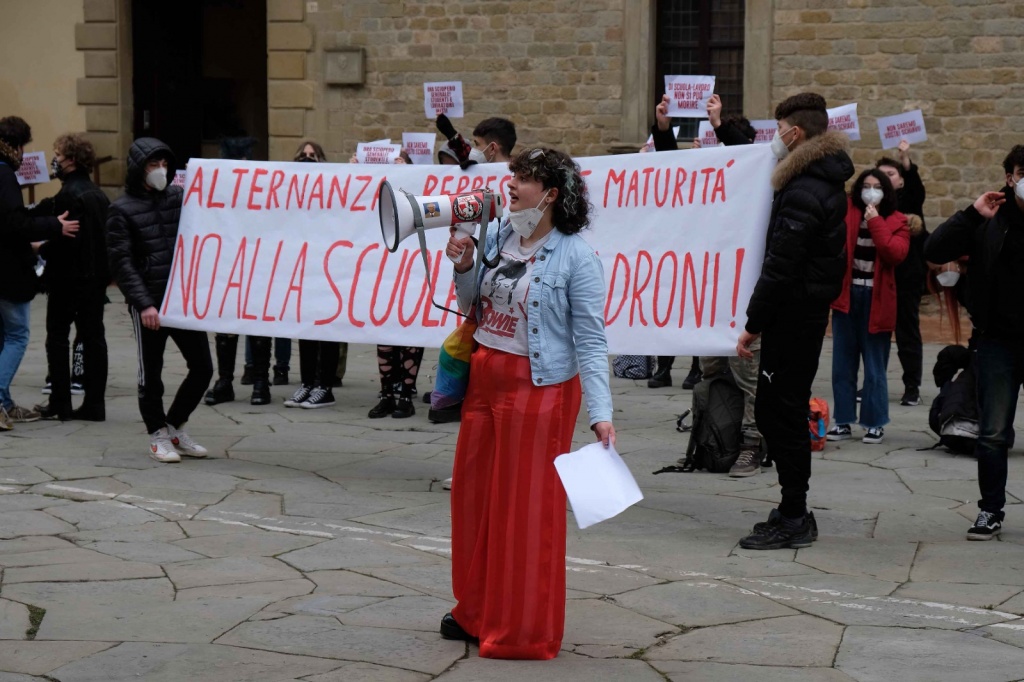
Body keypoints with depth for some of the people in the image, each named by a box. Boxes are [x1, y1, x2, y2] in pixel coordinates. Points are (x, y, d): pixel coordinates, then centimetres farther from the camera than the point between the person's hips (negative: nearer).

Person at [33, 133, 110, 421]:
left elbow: (62, 238, -20)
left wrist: (41, 250, -4)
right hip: (97, 276, 7)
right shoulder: (99, 195, 10)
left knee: (57, 337, 2)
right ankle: (94, 403, 9)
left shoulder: (67, 196, -16)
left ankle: (60, 402, 2)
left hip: (68, 278, -7)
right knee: (93, 337, 8)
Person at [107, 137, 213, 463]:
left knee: (203, 367, 5)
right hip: (148, 304, -4)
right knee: (150, 374, 4)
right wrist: (144, 304, -16)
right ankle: (158, 435, 20)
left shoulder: (179, 197, 10)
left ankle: (174, 427, 22)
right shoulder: (122, 209, -2)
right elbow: (121, 263, -7)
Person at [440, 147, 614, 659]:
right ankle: (478, 611, 30)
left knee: (527, 506, 0)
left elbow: (591, 342, -15)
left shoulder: (575, 257, -14)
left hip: (538, 388, -7)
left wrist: (601, 414, -22)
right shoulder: (496, 238, 6)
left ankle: (524, 631, 11)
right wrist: (464, 266, -3)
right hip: (484, 378, 7)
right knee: (475, 496, 14)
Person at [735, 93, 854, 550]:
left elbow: (781, 265, -22)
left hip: (793, 317, -10)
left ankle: (793, 519, -2)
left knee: (779, 412, -5)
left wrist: (754, 323, -17)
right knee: (783, 412, 15)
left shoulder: (804, 193, -20)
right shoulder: (828, 183, 12)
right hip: (808, 312, 10)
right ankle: (794, 513, 21)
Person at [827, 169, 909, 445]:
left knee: (875, 366, 3)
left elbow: (896, 253, -16)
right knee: (842, 363, 7)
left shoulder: (897, 222, 0)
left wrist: (876, 222, -14)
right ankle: (843, 422, 14)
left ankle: (875, 423, 11)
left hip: (877, 299, -2)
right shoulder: (846, 212, 5)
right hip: (846, 295, 2)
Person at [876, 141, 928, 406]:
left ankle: (912, 387, 4)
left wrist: (906, 161, -34)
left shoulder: (909, 199, 3)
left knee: (908, 331, 1)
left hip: (907, 276, -2)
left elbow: (916, 188, -19)